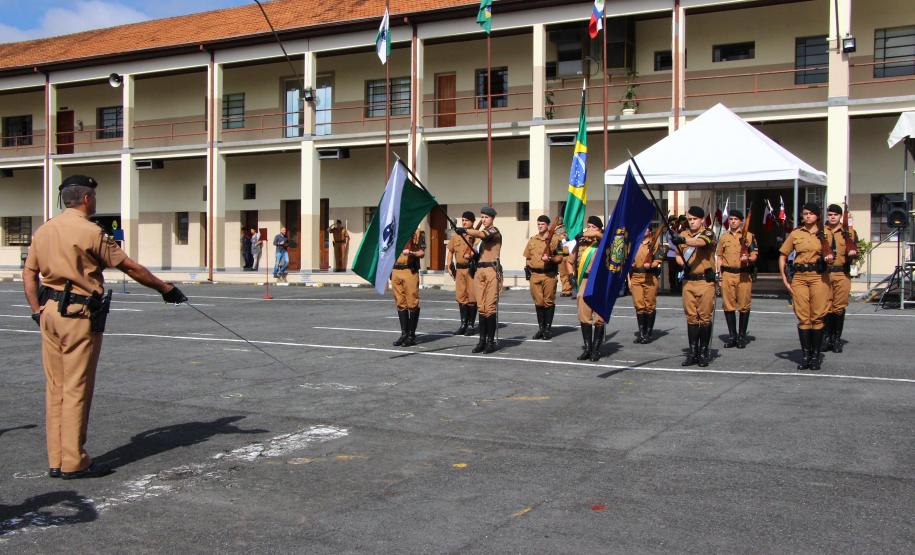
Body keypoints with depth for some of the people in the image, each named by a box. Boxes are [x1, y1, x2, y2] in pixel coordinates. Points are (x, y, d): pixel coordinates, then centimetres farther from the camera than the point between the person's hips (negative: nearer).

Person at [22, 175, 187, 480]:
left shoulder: (43, 231, 11)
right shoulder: (91, 232, -11)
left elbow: (28, 274, 13)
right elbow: (131, 268, -7)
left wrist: (37, 310, 14)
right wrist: (166, 288, 1)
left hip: (50, 313, 7)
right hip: (79, 316, -7)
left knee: (55, 388, 12)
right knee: (77, 390, -1)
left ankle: (56, 460, 18)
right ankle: (74, 462, 6)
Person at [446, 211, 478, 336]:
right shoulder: (456, 236, 13)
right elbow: (449, 250, 19)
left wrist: (471, 254, -31)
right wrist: (449, 265, 11)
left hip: (472, 269, -5)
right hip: (459, 269, 5)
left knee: (472, 298, -1)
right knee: (461, 297, 8)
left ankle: (471, 325, 7)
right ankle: (463, 324, 16)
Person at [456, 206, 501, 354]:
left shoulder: (494, 231, -3)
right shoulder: (483, 231, 22)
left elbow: (481, 234, -24)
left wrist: (465, 230, -37)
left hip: (492, 271, -8)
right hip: (479, 271, 8)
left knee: (490, 307, -8)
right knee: (481, 307, 6)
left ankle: (491, 341, -4)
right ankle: (482, 340, 9)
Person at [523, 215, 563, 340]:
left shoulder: (555, 239, 0)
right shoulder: (532, 240, 14)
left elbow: (560, 257, -4)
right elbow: (527, 257, 21)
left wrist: (550, 259, -21)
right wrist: (527, 269, 11)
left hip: (549, 275, -4)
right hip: (534, 274, 4)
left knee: (549, 301, 0)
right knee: (538, 302, 6)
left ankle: (548, 328, 7)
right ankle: (541, 328, 13)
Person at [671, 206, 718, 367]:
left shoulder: (708, 234, -5)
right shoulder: (683, 235, 12)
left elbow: (700, 242, -28)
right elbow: (678, 255, 21)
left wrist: (683, 240, -45)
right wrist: (683, 263, -1)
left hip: (705, 281, -4)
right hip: (688, 281, 5)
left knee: (705, 317, 0)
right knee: (691, 317, 6)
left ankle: (704, 351, 8)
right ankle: (693, 351, 12)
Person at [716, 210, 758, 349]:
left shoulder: (749, 236, 5)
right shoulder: (724, 237, 13)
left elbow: (755, 255, 3)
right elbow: (720, 257, 15)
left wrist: (748, 259, -19)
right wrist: (719, 274, 7)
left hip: (744, 275, -2)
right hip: (727, 274, 2)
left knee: (744, 306, -1)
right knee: (728, 306, 3)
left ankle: (742, 336, 8)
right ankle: (732, 336, 12)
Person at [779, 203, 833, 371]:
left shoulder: (824, 234, 8)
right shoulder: (795, 234, 8)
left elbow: (829, 259, 14)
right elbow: (783, 255, 10)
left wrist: (829, 259, -11)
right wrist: (784, 278, 0)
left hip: (819, 277, -1)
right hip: (799, 277, 1)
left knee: (817, 317, -2)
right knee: (803, 317, 0)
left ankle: (815, 355, 5)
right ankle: (805, 355, 5)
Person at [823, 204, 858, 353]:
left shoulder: (849, 232, 12)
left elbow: (856, 252, 16)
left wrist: (853, 253, -6)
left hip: (842, 274, 1)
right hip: (824, 273, -1)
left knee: (839, 307, 1)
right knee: (826, 307, -2)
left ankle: (837, 338, 10)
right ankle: (826, 337, 8)